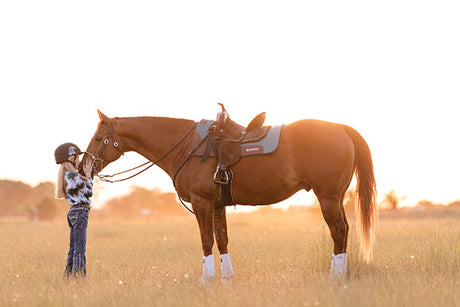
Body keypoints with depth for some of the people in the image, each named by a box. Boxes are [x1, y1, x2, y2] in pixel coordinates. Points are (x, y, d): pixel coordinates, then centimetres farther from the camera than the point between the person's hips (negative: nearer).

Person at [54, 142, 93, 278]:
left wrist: (85, 175, 13)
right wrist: (88, 175, 0)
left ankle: (69, 275, 15)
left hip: (73, 212, 10)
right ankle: (79, 276, -8)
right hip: (80, 211, -10)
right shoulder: (73, 176, -15)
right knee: (80, 248, -8)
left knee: (73, 247, 13)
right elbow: (89, 192, -9)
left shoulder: (66, 175, 13)